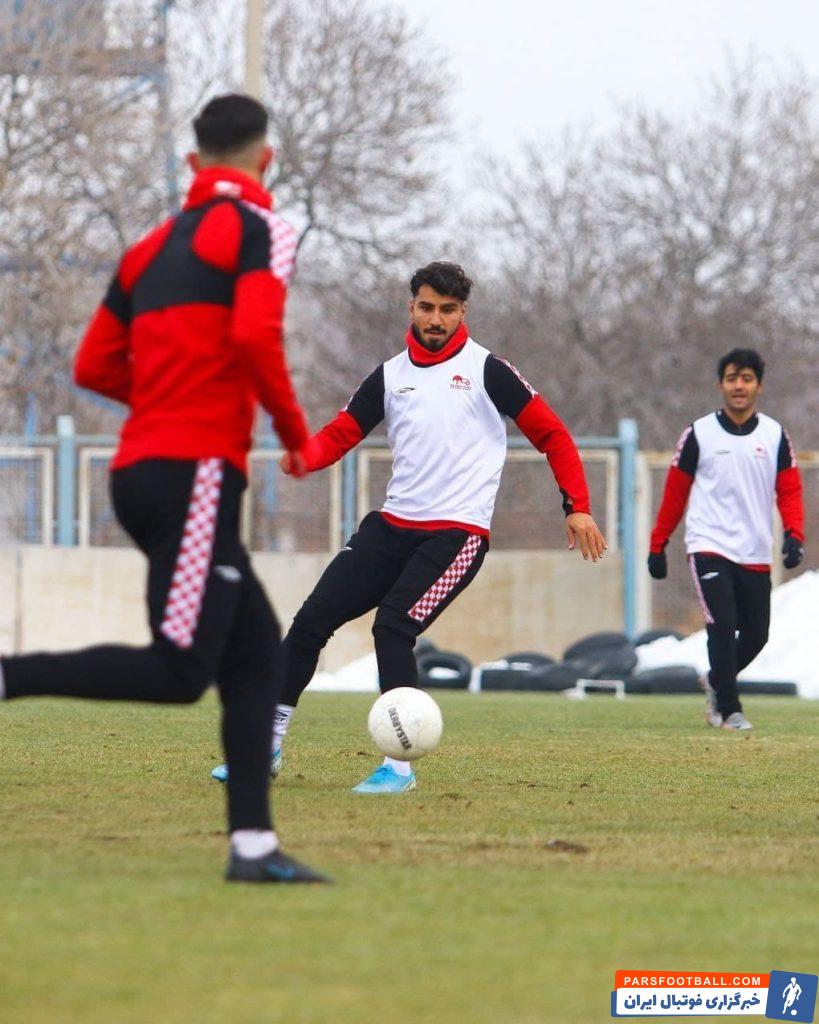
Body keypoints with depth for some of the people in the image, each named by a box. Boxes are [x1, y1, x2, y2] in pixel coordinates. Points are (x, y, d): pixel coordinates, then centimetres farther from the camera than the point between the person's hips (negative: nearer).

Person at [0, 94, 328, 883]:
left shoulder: (153, 247, 19)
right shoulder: (259, 228, -2)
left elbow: (95, 367, 18)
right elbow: (255, 337, -19)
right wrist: (293, 430, -5)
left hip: (141, 470, 8)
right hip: (196, 470, -8)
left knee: (256, 654, 9)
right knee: (179, 671, -11)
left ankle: (252, 842, 4)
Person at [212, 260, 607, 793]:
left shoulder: (486, 370, -1)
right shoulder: (391, 375, 11)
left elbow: (551, 434, 0)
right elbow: (341, 434, 9)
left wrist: (578, 507, -9)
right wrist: (305, 456, -15)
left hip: (457, 533, -5)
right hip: (393, 525, 5)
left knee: (393, 625, -22)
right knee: (311, 622, -1)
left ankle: (399, 767, -15)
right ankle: (268, 747, 11)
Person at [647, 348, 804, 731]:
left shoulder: (775, 435, 7)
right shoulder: (699, 434, 1)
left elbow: (789, 491, 4)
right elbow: (675, 493, 6)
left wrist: (794, 535, -13)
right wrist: (657, 546, 5)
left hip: (756, 555, 3)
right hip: (709, 546, -3)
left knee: (756, 635, 8)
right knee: (723, 625, -17)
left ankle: (716, 682, 35)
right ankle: (729, 709, -9)